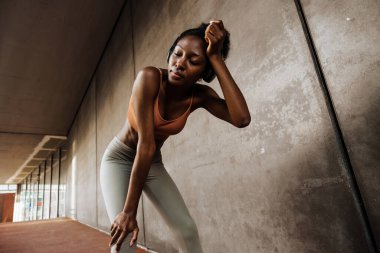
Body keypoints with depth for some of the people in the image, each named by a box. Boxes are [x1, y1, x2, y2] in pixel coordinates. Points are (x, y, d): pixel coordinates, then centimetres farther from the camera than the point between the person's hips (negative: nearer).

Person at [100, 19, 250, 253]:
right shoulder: (150, 77, -29)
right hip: (119, 158, -3)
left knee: (187, 229, -4)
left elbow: (242, 118, -33)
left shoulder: (200, 95, -16)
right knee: (123, 234, -21)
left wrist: (216, 57, -33)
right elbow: (146, 144, -35)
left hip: (153, 164, 3)